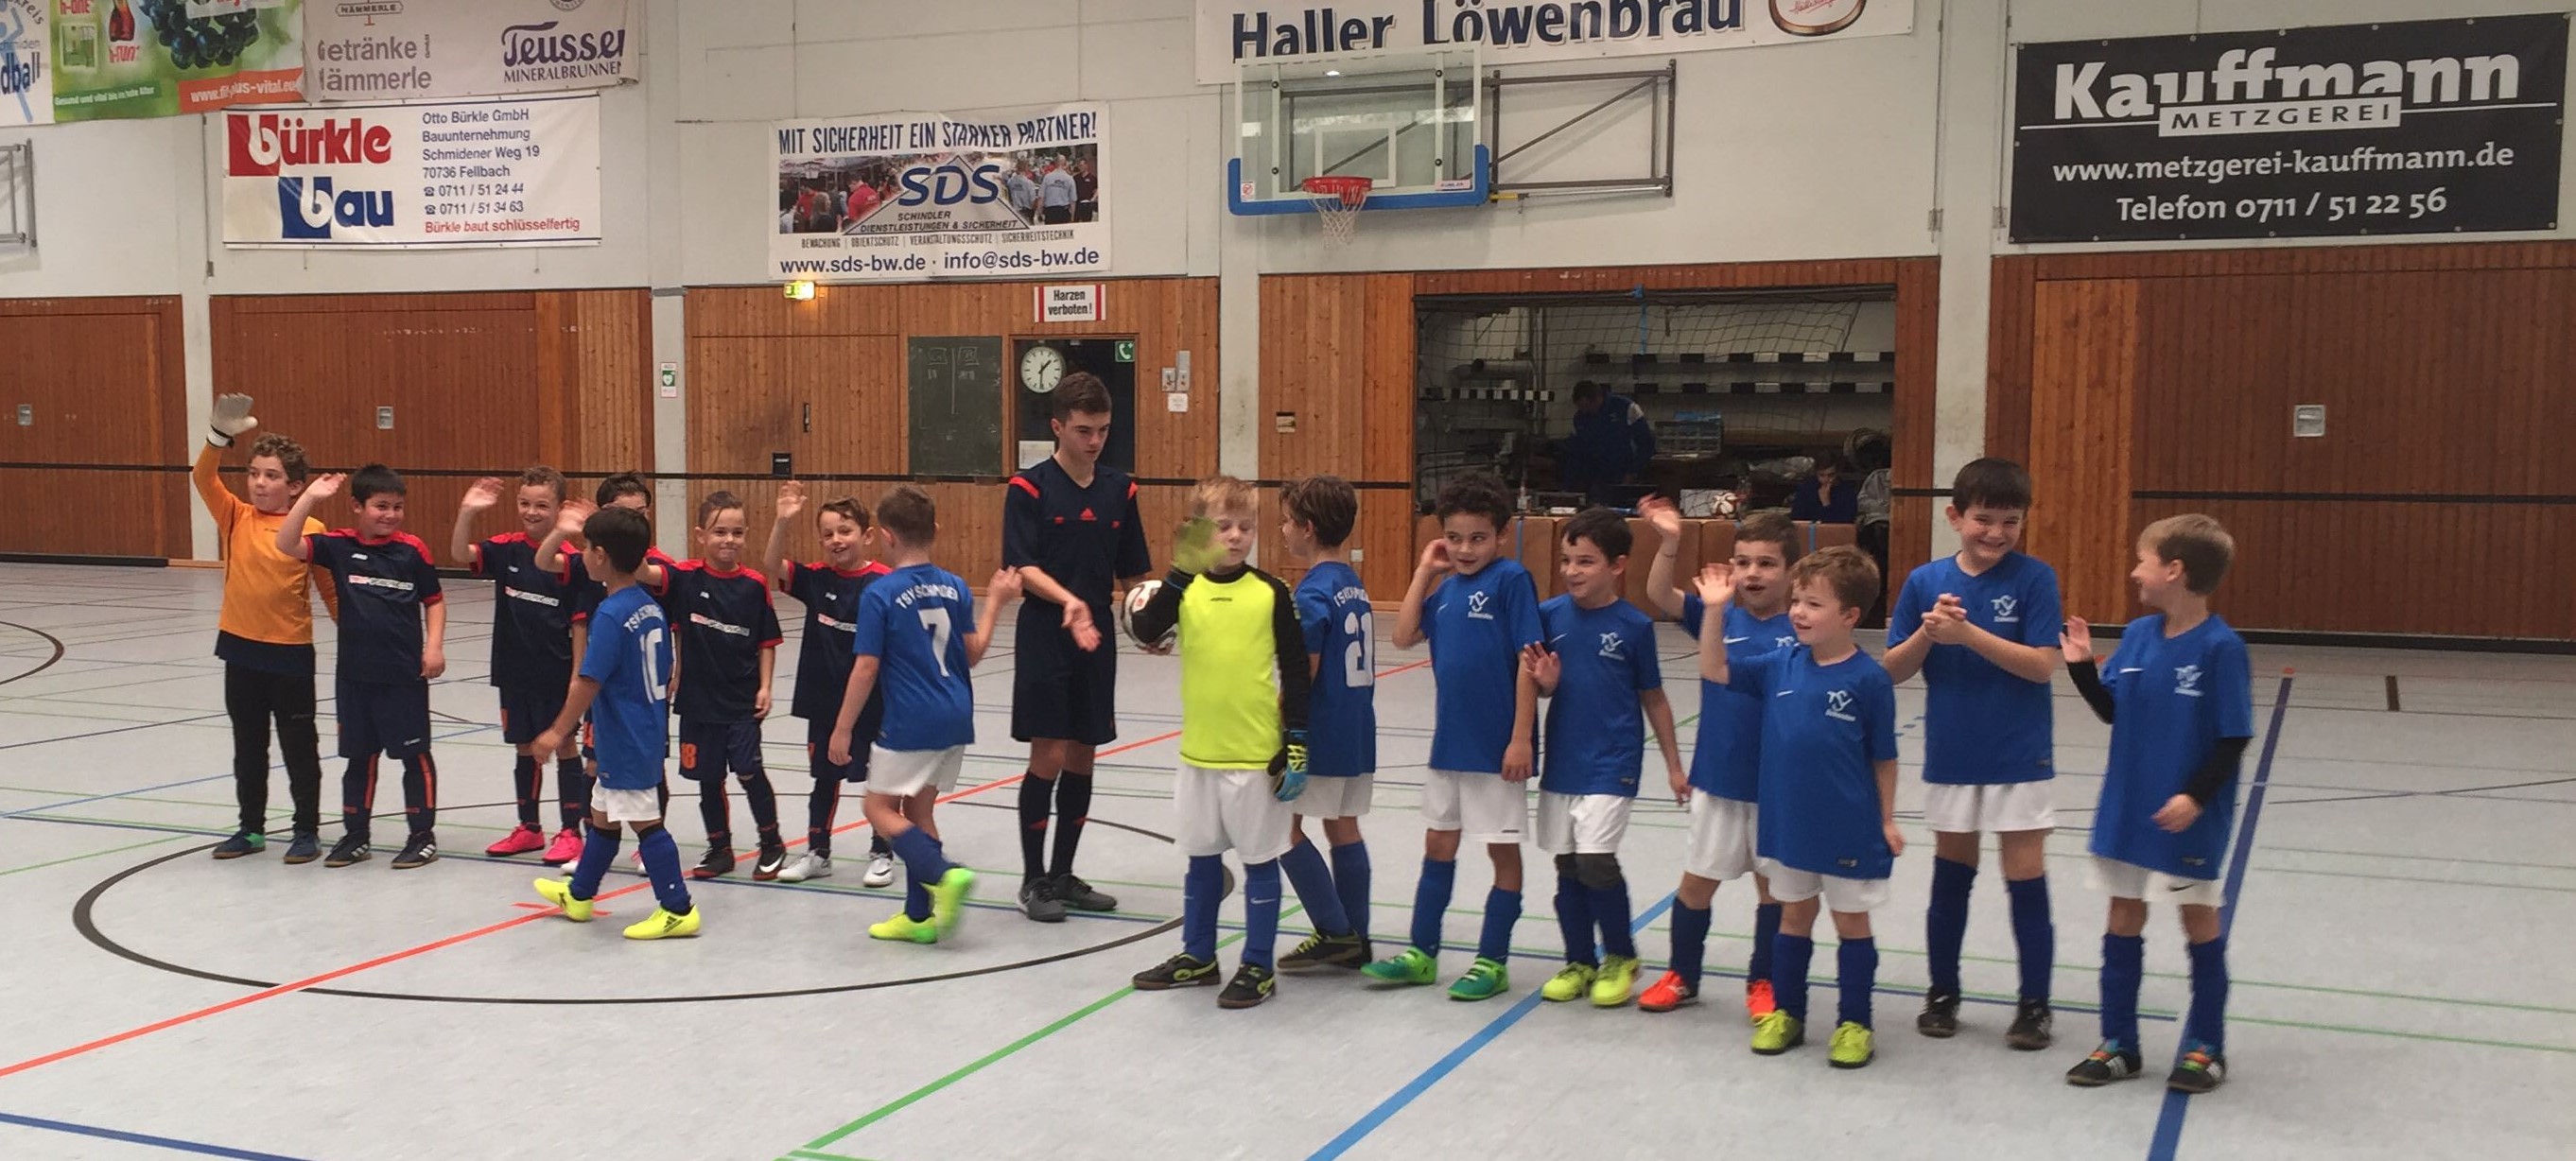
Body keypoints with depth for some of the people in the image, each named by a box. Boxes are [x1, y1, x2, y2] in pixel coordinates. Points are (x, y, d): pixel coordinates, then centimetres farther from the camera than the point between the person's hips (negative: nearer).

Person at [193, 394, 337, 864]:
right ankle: (251, 828, 27)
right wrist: (220, 435, -26)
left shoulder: (310, 530, -9)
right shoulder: (236, 517, 1)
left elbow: (331, 590, -3)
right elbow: (203, 478, -13)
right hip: (240, 648, 4)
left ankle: (307, 830, 17)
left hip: (290, 652, -4)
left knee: (299, 746, 7)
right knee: (247, 746, 15)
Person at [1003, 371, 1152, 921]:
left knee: (1081, 758, 9)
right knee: (1048, 757, -4)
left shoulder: (1120, 489, 6)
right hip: (1044, 642, -5)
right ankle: (1033, 880, 9)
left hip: (1097, 642, 5)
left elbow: (1133, 571, 11)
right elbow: (1023, 567, -15)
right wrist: (1068, 602, -30)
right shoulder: (1028, 488, -7)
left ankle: (1063, 875, 21)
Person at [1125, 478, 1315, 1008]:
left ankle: (1258, 967, 17)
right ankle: (1197, 955, 31)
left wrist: (1296, 745, -6)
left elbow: (1295, 672, -3)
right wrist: (1178, 575, -26)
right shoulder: (1184, 589, 1)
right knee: (1201, 856, 16)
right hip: (1199, 751, 3)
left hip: (1258, 754, -3)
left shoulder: (1271, 593, -5)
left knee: (1259, 859, 6)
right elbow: (1146, 632, -16)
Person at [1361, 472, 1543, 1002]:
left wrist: (1521, 738, -17)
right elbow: (1404, 636, 0)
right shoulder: (1446, 586, 7)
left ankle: (1493, 961, 17)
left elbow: (1529, 661, -15)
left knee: (1503, 849, 7)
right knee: (1438, 844, 16)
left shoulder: (1511, 580, -13)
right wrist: (1424, 572, -2)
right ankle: (1422, 953, 27)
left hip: (1496, 746, -7)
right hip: (1449, 740, 7)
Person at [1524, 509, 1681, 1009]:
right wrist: (1543, 682, -16)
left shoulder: (1634, 626, -8)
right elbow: (1540, 688, 8)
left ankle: (1621, 957, 9)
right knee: (1567, 865, 10)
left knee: (1595, 858, -13)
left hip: (1611, 765, -4)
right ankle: (1580, 962, 26)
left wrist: (1674, 765, 4)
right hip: (1561, 761, 4)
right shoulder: (1550, 614, -1)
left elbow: (1653, 698, 1)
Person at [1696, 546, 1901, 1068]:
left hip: (1848, 830, -4)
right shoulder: (1781, 666, -2)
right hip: (1787, 823, 4)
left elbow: (1883, 758, -6)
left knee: (1852, 922, 10)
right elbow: (1715, 670, -3)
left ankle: (1854, 1024, 21)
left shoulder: (1868, 679, -13)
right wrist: (1716, 609, -12)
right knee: (1794, 917, 17)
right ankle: (1786, 1013, 30)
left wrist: (1887, 820, -3)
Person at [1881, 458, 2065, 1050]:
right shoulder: (1926, 581, -2)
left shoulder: (2034, 578, -9)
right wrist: (1928, 632, -19)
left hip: (2020, 757, -2)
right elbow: (1894, 669, 0)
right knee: (1951, 874, 13)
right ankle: (1942, 993, 27)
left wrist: (1968, 633, -26)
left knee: (2026, 879, 2)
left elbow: (2042, 665, -17)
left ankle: (2034, 1005, 15)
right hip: (1951, 756, 3)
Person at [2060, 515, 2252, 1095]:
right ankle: (2118, 1044, 22)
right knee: (2123, 918, 11)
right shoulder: (2137, 635, 1)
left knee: (2201, 922, 9)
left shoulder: (2220, 647, -17)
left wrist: (2196, 797, -21)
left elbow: (2233, 740, -15)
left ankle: (2205, 1047, 23)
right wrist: (2082, 665, -3)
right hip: (2126, 808, 6)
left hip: (2188, 818, -6)